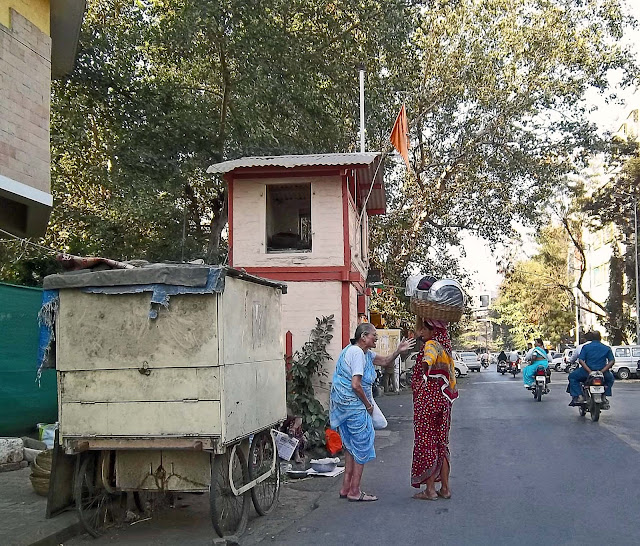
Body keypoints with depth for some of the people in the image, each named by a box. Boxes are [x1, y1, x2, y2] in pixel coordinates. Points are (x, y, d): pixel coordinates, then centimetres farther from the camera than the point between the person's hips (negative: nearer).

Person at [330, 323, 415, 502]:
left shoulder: (365, 352, 14)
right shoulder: (357, 353, -18)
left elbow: (385, 362, 19)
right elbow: (356, 385, -24)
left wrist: (398, 350, 1)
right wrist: (368, 404, -11)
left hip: (344, 407, 11)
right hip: (354, 406, -11)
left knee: (352, 447, 17)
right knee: (362, 447, -1)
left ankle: (346, 488, 23)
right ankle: (354, 492, 5)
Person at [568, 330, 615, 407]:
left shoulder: (585, 347, -1)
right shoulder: (607, 348, 6)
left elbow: (581, 360, -12)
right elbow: (612, 361, -3)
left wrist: (590, 371, -15)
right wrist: (602, 371, -8)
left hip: (588, 372, -3)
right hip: (602, 373, 3)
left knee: (572, 376, 20)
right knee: (610, 378, 36)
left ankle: (578, 396, 3)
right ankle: (604, 397, 21)